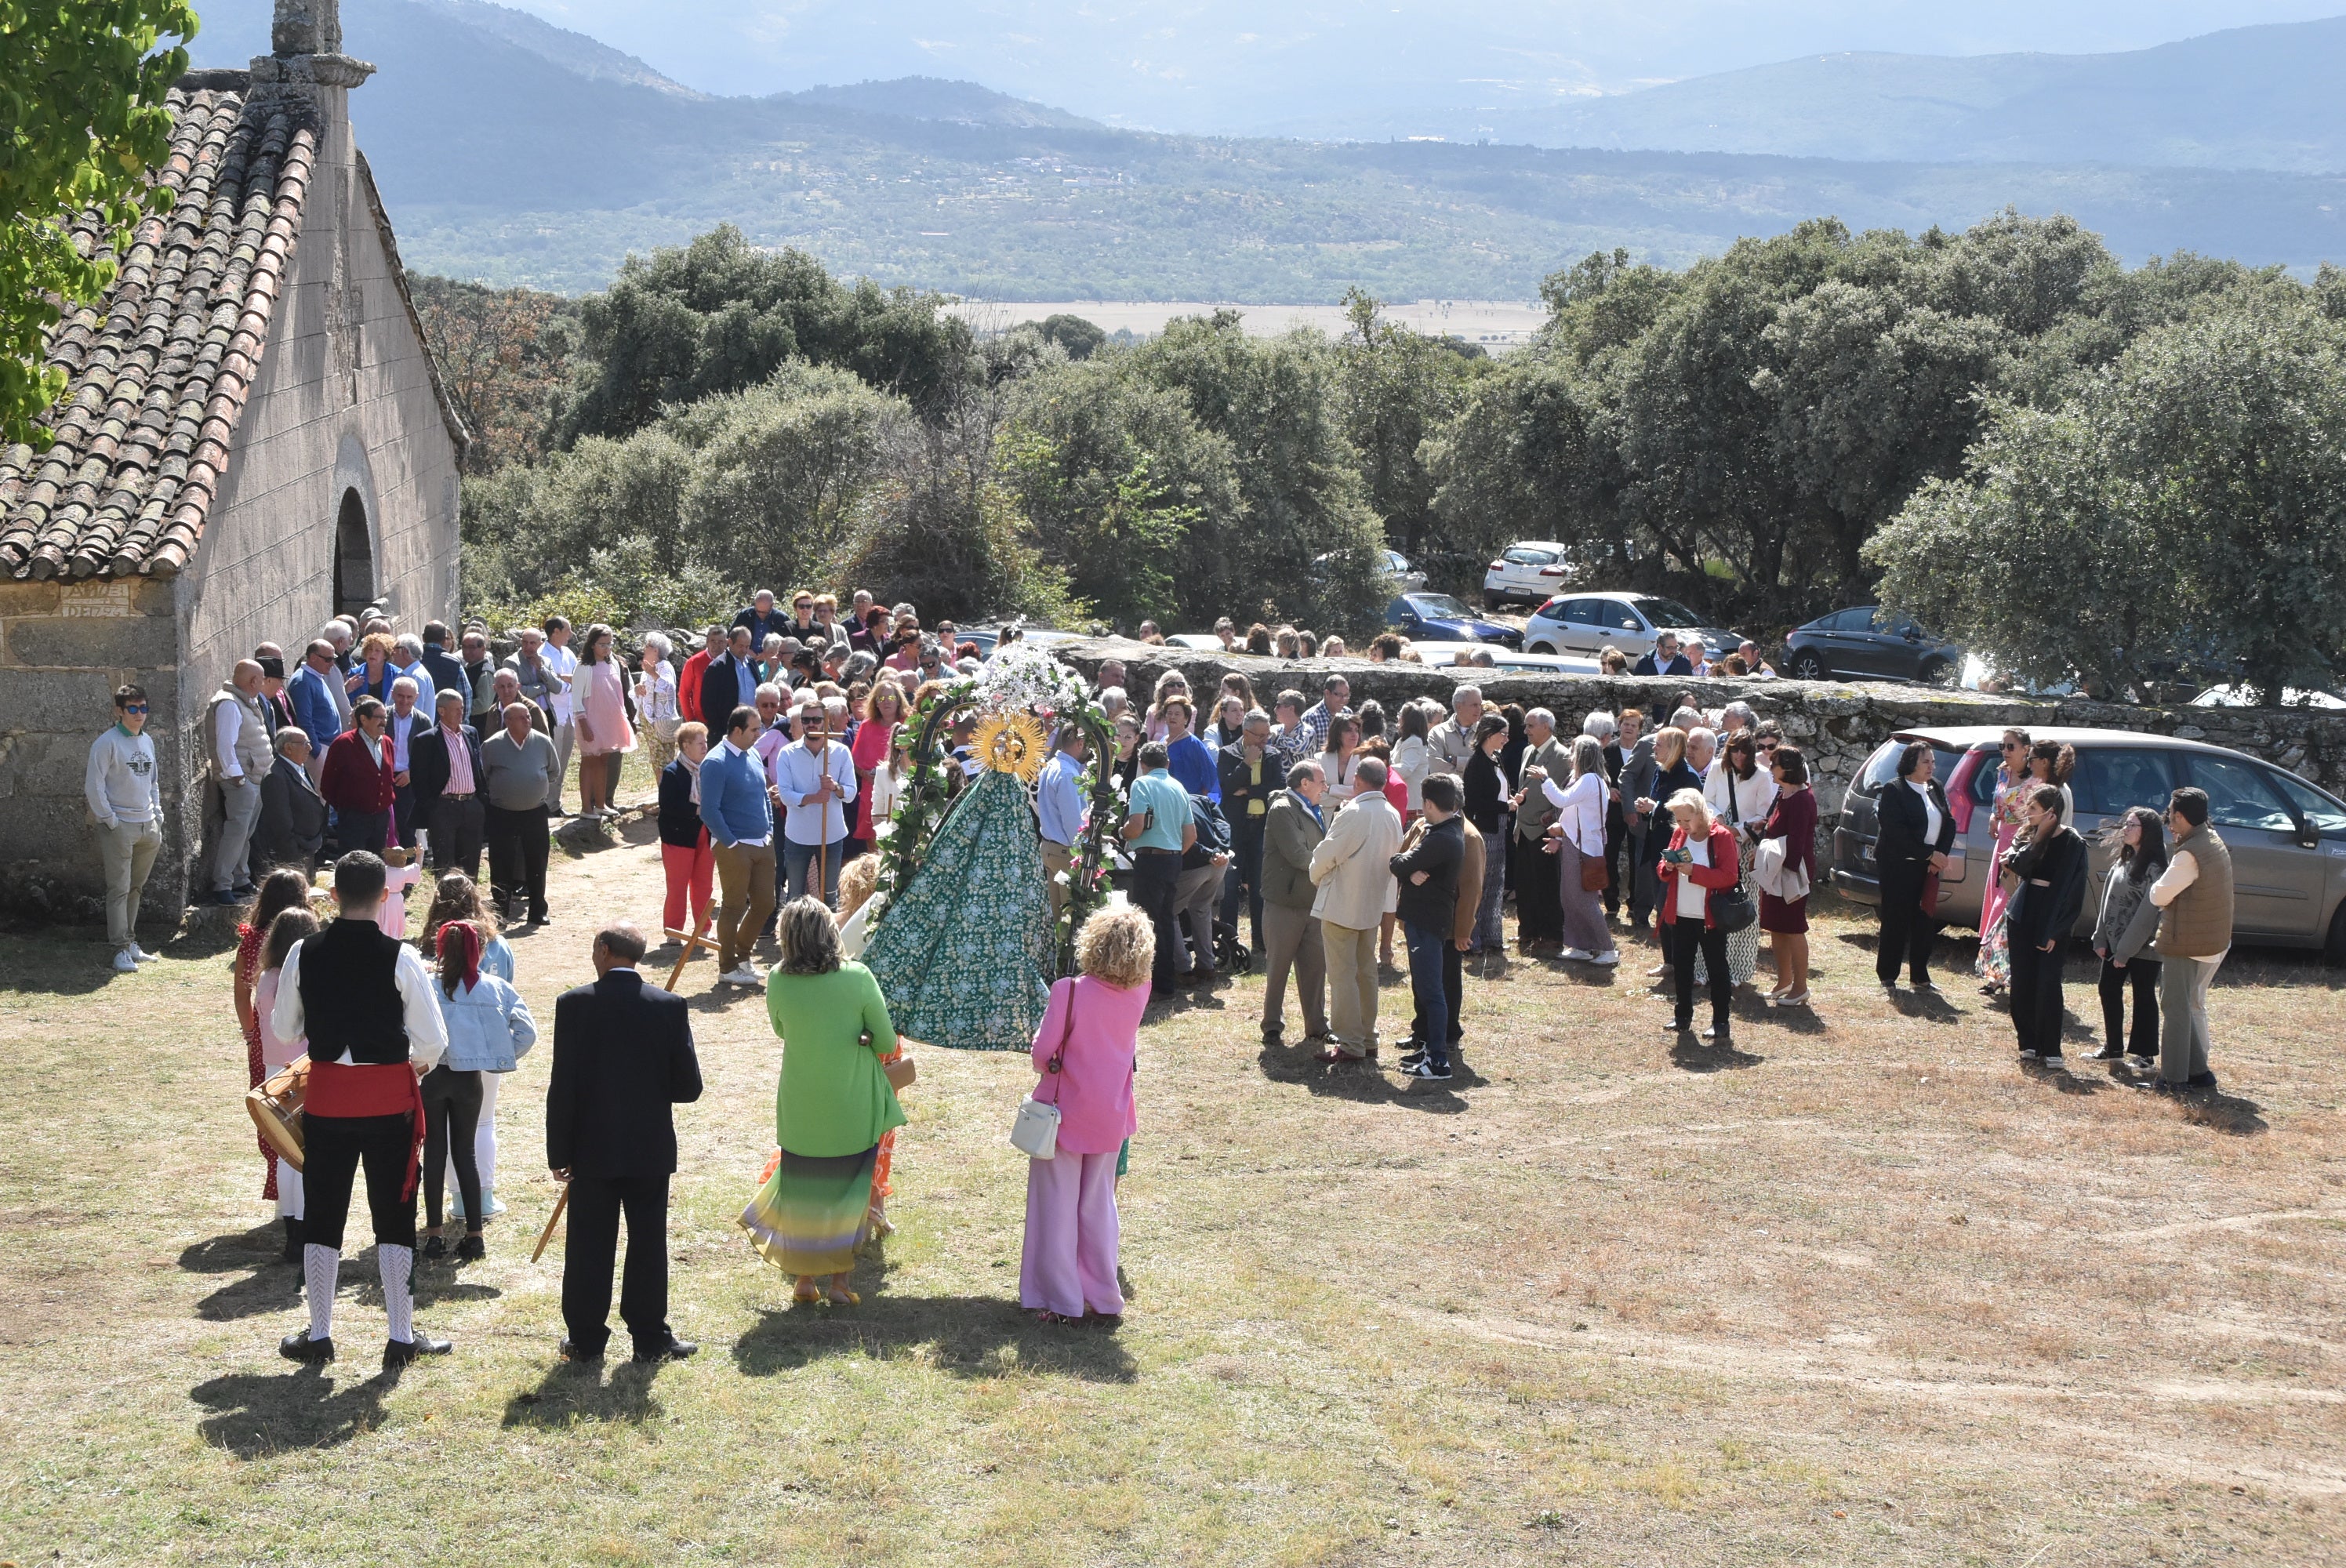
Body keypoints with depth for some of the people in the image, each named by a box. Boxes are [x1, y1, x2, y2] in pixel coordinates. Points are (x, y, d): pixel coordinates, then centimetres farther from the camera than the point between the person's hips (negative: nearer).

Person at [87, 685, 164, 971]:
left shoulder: (148, 741, 13)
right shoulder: (107, 743, -9)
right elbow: (94, 786, -11)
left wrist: (157, 816, 13)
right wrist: (110, 821, -13)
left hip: (148, 826, 6)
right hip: (120, 826, -6)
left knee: (136, 888, 11)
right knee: (119, 889, -6)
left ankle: (130, 941, 19)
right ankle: (121, 949, -5)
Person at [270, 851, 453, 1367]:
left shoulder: (304, 954, -5)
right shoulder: (401, 958, -12)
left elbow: (283, 1029, 7)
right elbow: (433, 1039, -9)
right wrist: (421, 1063, 13)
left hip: (325, 1096, 2)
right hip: (389, 1098, -2)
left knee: (321, 1217, 13)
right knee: (394, 1218, 8)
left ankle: (319, 1335, 20)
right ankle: (402, 1338, 11)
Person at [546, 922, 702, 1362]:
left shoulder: (574, 1004, -10)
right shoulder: (670, 1006, -6)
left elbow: (563, 1086, -9)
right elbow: (688, 1086, -4)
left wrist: (559, 1153, -2)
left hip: (593, 1149, -1)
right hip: (651, 1149, 1)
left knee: (589, 1247, 9)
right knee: (648, 1244, 9)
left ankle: (586, 1338, 16)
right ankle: (650, 1337, 14)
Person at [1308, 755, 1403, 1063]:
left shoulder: (1353, 814, -20)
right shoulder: (1393, 816, 3)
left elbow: (1327, 853, -15)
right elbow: (1393, 858, 10)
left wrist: (1317, 876, 5)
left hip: (1341, 906, -7)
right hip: (1373, 907, 7)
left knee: (1343, 975, -3)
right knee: (1367, 973, 15)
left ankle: (1350, 1043, -4)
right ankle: (1368, 1039, 21)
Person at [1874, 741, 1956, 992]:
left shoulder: (1935, 789, 10)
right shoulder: (1895, 791, -10)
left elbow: (1949, 823, 10)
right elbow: (1897, 833, -17)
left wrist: (1941, 855, -5)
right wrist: (1930, 854, -17)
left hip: (1928, 867, 6)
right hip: (1899, 866, -6)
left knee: (1925, 922, 7)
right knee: (1896, 921, 0)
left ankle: (1921, 978, 16)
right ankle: (1888, 978, 9)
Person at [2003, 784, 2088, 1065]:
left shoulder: (2072, 843, -8)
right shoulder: (2028, 835, 7)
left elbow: (2074, 891, -9)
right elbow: (2020, 866, -9)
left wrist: (2056, 931, -13)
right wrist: (2039, 836, -16)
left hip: (2050, 920, -5)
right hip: (2023, 916, 5)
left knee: (2048, 984, -7)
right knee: (2022, 982, 5)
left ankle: (2050, 1049, -3)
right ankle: (2028, 1042, 13)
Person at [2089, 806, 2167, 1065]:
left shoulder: (2154, 869, -16)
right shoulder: (2122, 863, 10)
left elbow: (2147, 913, -19)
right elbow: (2107, 901, 12)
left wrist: (2125, 951, -18)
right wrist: (2101, 939, 4)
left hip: (2143, 948, -8)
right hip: (2115, 944, 8)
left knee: (2144, 997, 3)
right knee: (2108, 990, 12)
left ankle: (2145, 1054, 12)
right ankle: (2114, 1048, 24)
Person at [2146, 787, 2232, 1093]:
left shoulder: (2190, 854, -23)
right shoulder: (2217, 844, 8)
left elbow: (2160, 895, -20)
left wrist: (2156, 885, 1)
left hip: (2187, 943, -9)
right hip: (2215, 941, 9)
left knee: (2176, 1008, -1)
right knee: (2194, 1005, 20)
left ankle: (2173, 1078, 2)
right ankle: (2198, 1071, 24)